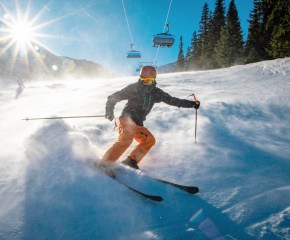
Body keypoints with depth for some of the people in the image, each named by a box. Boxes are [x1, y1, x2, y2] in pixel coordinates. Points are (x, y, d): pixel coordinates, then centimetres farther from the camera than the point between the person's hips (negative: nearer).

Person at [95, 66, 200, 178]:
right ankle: (104, 164, -26)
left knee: (150, 140, -4)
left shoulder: (156, 92, 14)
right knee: (126, 139, -27)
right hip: (127, 119, -6)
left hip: (138, 124, 7)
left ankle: (130, 161, -7)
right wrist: (109, 111, -11)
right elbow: (113, 98, 3)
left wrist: (192, 104, 12)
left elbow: (173, 100, 15)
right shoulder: (133, 88, 0)